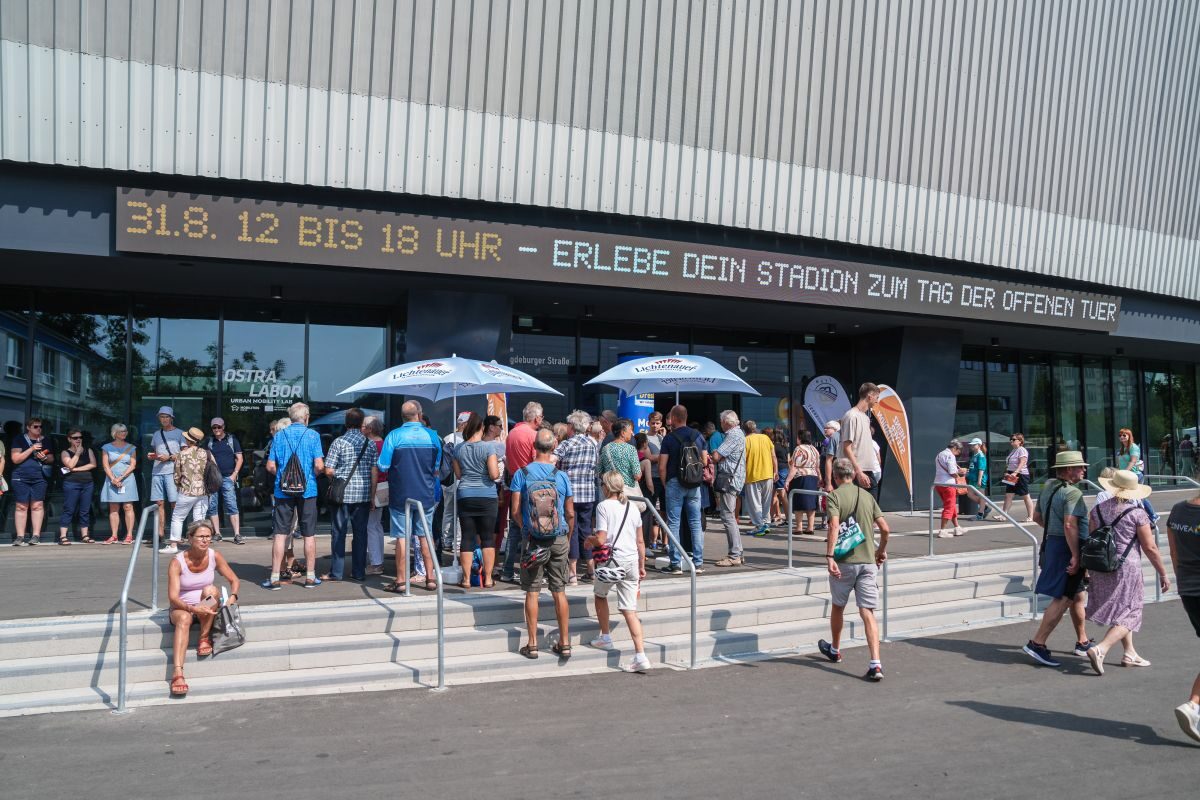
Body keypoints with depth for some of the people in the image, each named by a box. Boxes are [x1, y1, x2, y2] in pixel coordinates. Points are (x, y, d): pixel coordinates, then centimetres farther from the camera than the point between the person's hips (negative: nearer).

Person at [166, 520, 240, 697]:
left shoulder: (214, 556, -5)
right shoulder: (177, 562, -14)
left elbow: (234, 580, 2)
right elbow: (173, 597, -21)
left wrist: (232, 597, -19)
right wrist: (192, 608, -38)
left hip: (207, 608, 2)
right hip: (182, 607, -2)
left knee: (210, 590, -30)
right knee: (184, 619, -37)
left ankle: (204, 639, -17)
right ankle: (178, 674, -48)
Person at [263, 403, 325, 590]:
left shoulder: (279, 435, 2)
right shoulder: (313, 435, -3)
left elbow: (270, 466, -1)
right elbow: (319, 466, -11)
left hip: (283, 490, 1)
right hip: (307, 490, -1)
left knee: (280, 534, 4)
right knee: (309, 535, 7)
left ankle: (274, 578, 4)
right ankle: (310, 577, 12)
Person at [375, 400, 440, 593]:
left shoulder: (394, 436, -8)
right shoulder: (432, 435, 0)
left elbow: (381, 467, -7)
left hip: (400, 496, -2)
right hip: (426, 496, 2)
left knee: (401, 537, 3)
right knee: (425, 536, 11)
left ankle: (401, 581, 6)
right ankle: (430, 578, 14)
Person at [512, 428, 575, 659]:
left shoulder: (521, 474, -6)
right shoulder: (562, 476, -3)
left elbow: (515, 511, -7)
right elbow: (570, 514, 1)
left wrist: (526, 529, 11)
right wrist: (568, 539, 16)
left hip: (533, 539, -1)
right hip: (559, 540, 1)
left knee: (532, 591, 6)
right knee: (559, 591, 9)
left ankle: (532, 644, 10)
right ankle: (564, 643, 14)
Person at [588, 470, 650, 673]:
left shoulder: (603, 506, -6)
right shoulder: (633, 508, 11)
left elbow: (601, 539, -14)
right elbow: (640, 542, 13)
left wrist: (590, 540, 7)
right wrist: (642, 566, 21)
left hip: (613, 559, -5)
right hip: (632, 561, 5)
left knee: (600, 594, 25)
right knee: (630, 610, 3)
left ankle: (605, 637, 32)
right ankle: (640, 655, -5)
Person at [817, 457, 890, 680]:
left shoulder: (834, 496, -4)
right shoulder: (867, 495, 10)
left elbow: (834, 525, -19)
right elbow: (885, 528, 8)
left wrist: (829, 556, -23)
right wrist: (882, 551, 24)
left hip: (844, 561, -3)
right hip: (868, 560, 3)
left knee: (838, 607, 18)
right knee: (867, 612, -1)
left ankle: (834, 650, 38)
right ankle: (875, 664, -12)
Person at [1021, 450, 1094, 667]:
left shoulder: (1048, 487, 12)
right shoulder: (1072, 493, -17)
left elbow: (1037, 516, 20)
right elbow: (1070, 525, -27)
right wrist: (1075, 556, -26)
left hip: (1051, 543, 10)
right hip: (1067, 548, -10)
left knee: (1078, 595, 20)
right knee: (1063, 599, -8)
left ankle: (1082, 643, 31)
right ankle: (1037, 644, -10)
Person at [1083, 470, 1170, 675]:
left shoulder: (1097, 509, 5)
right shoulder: (1137, 514, -10)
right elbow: (1150, 548, -7)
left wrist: (1088, 569, 16)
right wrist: (1163, 574, 3)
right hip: (1126, 568, -6)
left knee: (1121, 611, 21)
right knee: (1128, 615, 1)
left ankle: (1129, 653, 29)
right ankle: (1099, 649, -17)